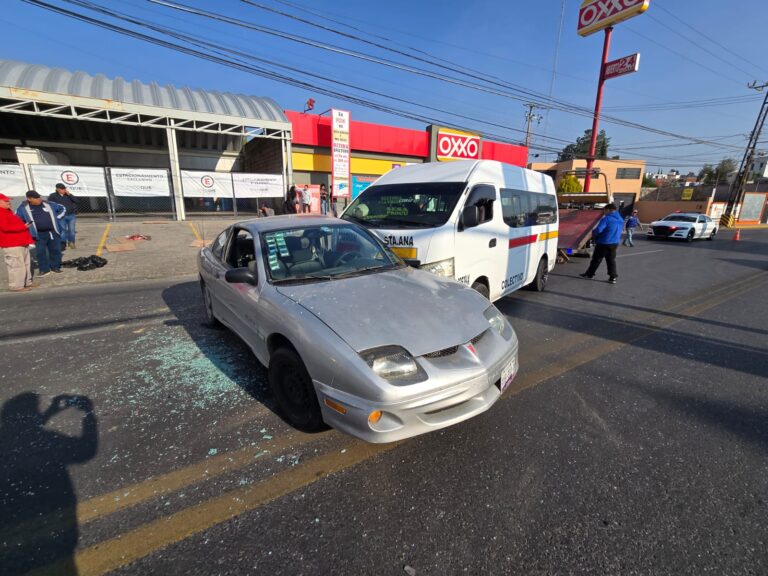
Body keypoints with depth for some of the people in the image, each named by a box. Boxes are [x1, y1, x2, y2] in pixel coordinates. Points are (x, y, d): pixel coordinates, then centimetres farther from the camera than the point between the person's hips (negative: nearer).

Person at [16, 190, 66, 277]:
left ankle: (55, 267, 21)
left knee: (55, 250, 7)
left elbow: (62, 209, 16)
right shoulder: (24, 208, -1)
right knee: (41, 253, 1)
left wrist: (57, 218, 7)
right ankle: (44, 269, 11)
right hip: (39, 235, -1)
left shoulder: (49, 204, 2)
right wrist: (26, 225, -1)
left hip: (53, 232, 1)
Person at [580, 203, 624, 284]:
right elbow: (619, 232, 17)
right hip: (614, 243, 7)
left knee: (596, 259, 6)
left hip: (603, 243, -7)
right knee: (611, 260, 12)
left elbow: (598, 230, -25)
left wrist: (593, 233, -7)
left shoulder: (606, 219, -18)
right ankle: (613, 277, 10)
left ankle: (589, 274, 18)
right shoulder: (620, 220, 8)